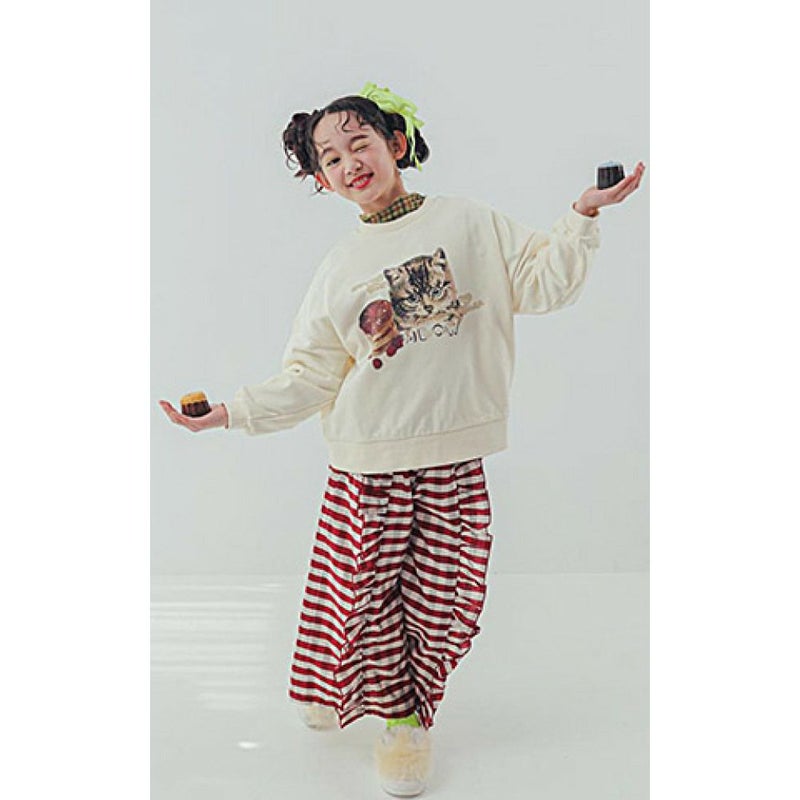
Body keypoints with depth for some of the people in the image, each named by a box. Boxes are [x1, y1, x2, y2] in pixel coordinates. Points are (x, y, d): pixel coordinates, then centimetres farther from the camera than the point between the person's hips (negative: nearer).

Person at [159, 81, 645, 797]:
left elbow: (541, 286, 2)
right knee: (360, 590, 3)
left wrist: (583, 215, -7)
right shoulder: (339, 268, 7)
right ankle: (393, 709, 32)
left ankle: (415, 709, 30)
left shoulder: (467, 221, 4)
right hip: (369, 455, 1)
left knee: (438, 596, 4)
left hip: (455, 453, -1)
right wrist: (229, 413, 1)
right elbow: (310, 379, 8)